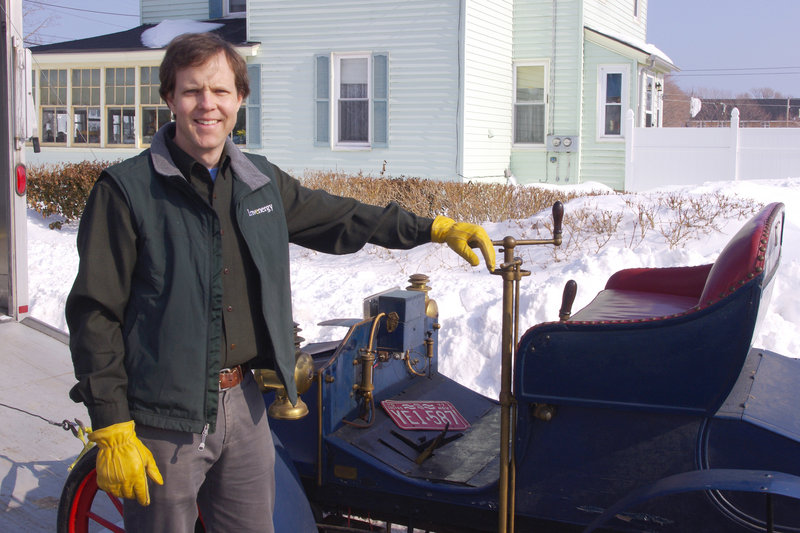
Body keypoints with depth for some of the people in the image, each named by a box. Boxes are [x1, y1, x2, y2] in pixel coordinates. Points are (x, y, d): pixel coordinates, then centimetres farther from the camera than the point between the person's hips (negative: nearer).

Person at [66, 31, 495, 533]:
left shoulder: (261, 182, 8)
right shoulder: (127, 189, -9)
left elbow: (343, 218, 19)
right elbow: (95, 315, -10)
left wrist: (440, 228, 16)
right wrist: (112, 431, -14)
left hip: (244, 404, 5)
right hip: (165, 417, -5)